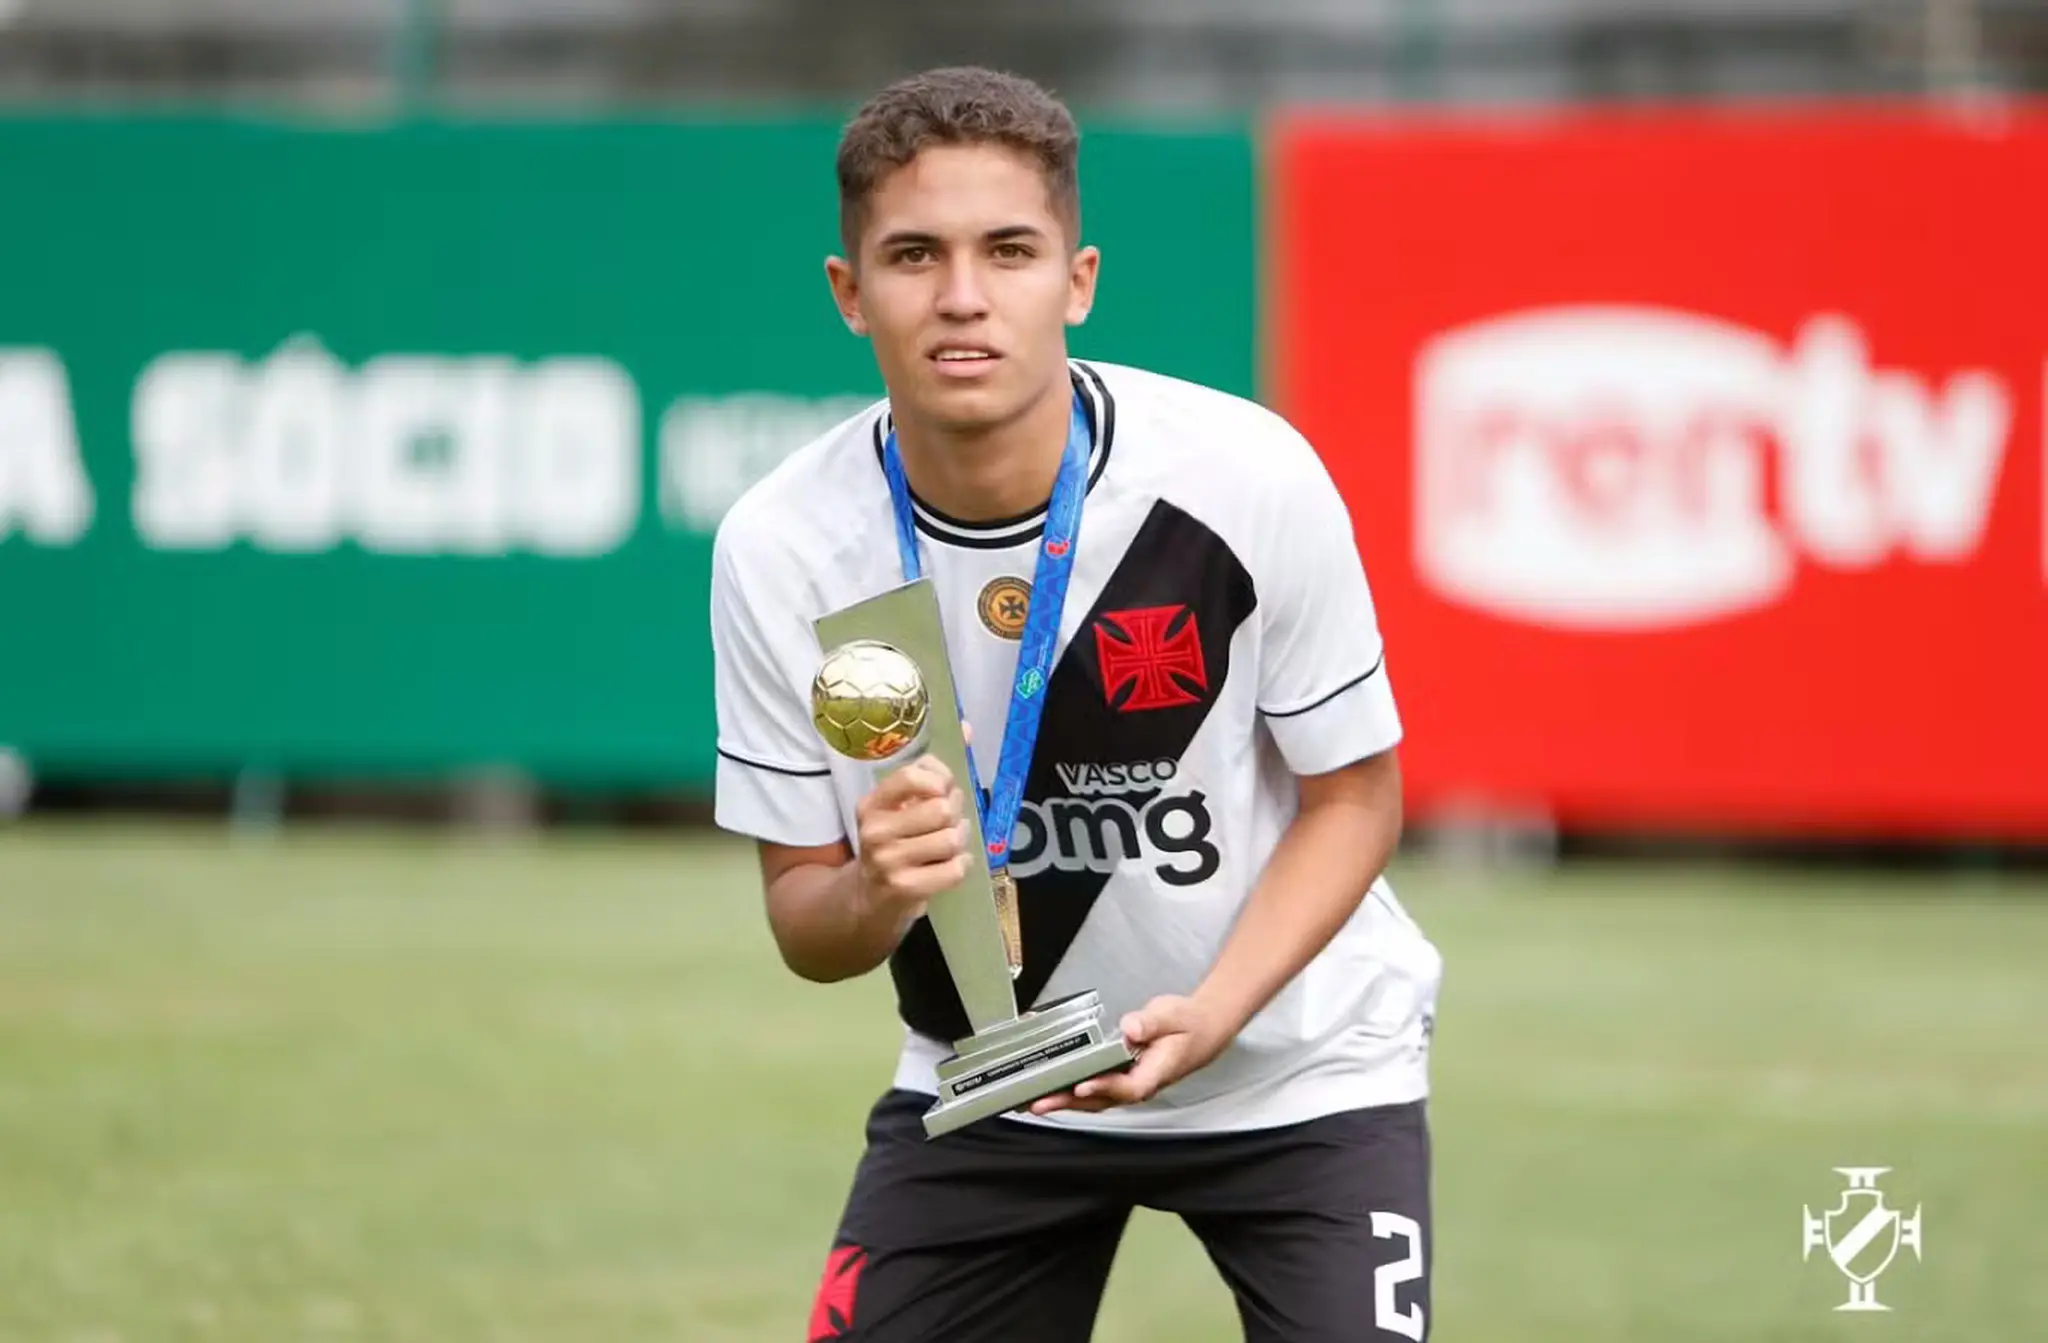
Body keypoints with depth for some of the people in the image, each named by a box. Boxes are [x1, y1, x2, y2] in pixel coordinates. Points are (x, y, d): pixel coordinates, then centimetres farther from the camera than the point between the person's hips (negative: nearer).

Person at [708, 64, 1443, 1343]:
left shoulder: (1248, 477, -21)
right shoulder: (781, 548, -17)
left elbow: (1353, 796, -9)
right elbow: (804, 918, -8)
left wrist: (1210, 1014, -25)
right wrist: (876, 895, -32)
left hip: (1296, 1062, -1)